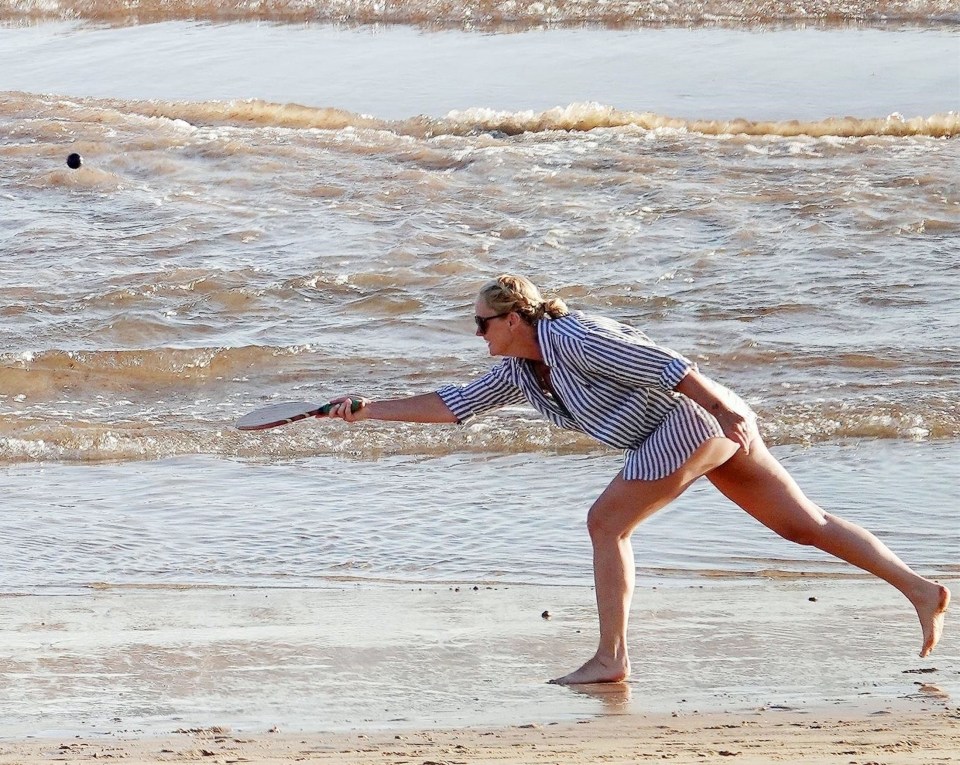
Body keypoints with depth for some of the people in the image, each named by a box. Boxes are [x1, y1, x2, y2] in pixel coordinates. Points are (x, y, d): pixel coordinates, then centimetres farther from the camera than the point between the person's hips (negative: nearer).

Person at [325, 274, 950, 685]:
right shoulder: (522, 371, 13)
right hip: (715, 430, 10)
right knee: (803, 523, 7)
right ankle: (921, 589, 4)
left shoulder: (574, 339, -15)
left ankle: (612, 658, -6)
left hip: (697, 417, -10)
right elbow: (456, 404, 18)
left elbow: (665, 365, -19)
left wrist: (727, 412, -24)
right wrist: (372, 410, 13)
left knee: (607, 524, -7)